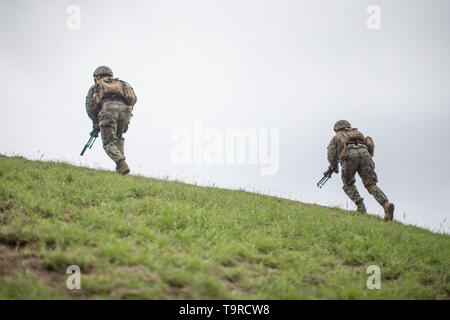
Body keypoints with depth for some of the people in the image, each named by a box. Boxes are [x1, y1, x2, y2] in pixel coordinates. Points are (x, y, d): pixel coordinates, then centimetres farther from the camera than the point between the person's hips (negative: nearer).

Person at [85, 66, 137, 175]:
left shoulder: (95, 87, 29)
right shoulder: (121, 84, 37)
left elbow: (90, 107, 15)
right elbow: (133, 98, 23)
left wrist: (96, 123, 25)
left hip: (108, 109, -3)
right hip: (124, 109, 3)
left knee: (109, 144, 5)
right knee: (118, 138, 26)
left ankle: (122, 164, -18)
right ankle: (120, 165, 12)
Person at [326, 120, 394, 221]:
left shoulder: (336, 138, 30)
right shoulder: (358, 133, 41)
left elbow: (331, 154, 17)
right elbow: (369, 145, 32)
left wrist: (334, 167, 33)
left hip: (349, 155, -2)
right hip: (364, 153, 3)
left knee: (348, 184, 18)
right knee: (371, 185, -1)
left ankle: (360, 206, -1)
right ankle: (386, 204, -24)